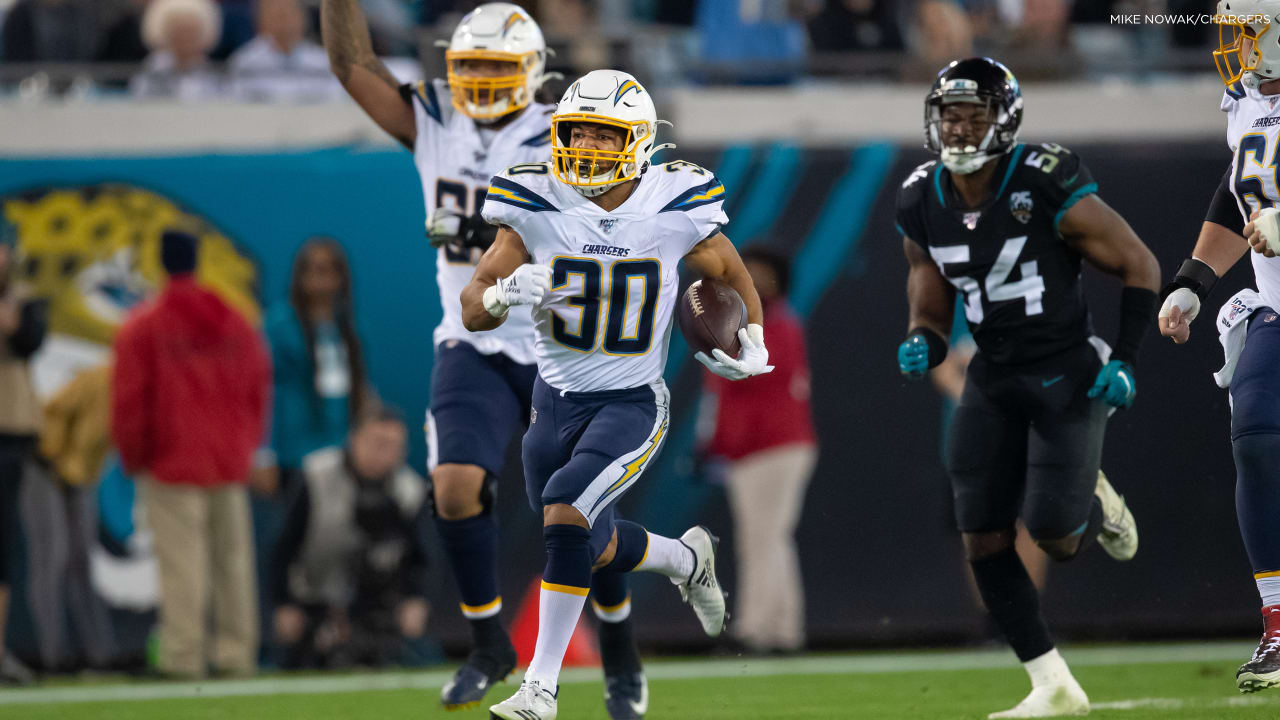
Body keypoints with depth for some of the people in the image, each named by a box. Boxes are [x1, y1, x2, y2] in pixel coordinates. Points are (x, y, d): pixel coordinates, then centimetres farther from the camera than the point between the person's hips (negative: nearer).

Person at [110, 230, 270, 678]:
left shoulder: (143, 326, -7)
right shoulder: (235, 323, 8)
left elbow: (129, 401, -7)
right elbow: (258, 388, 11)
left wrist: (133, 457, 5)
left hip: (173, 464, -5)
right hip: (230, 464, 5)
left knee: (182, 561, -7)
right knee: (233, 557, 8)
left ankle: (182, 654, -10)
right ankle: (236, 652, 9)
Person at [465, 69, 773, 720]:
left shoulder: (675, 212, -10)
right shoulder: (536, 208, -9)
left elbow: (732, 274, 11)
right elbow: (473, 310, -7)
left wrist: (752, 346, -3)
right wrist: (504, 293, -29)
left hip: (633, 404, -3)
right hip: (556, 400, 4)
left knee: (565, 511, -25)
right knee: (591, 549, 15)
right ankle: (686, 559, 48)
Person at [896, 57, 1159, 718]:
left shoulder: (1049, 187, -18)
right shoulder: (922, 204, -1)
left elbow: (1139, 265, -8)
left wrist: (1125, 361, -14)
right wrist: (922, 343, -11)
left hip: (1068, 377, -5)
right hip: (994, 384, 5)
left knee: (1053, 536, -13)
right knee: (983, 542, -3)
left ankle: (1094, 505, 25)